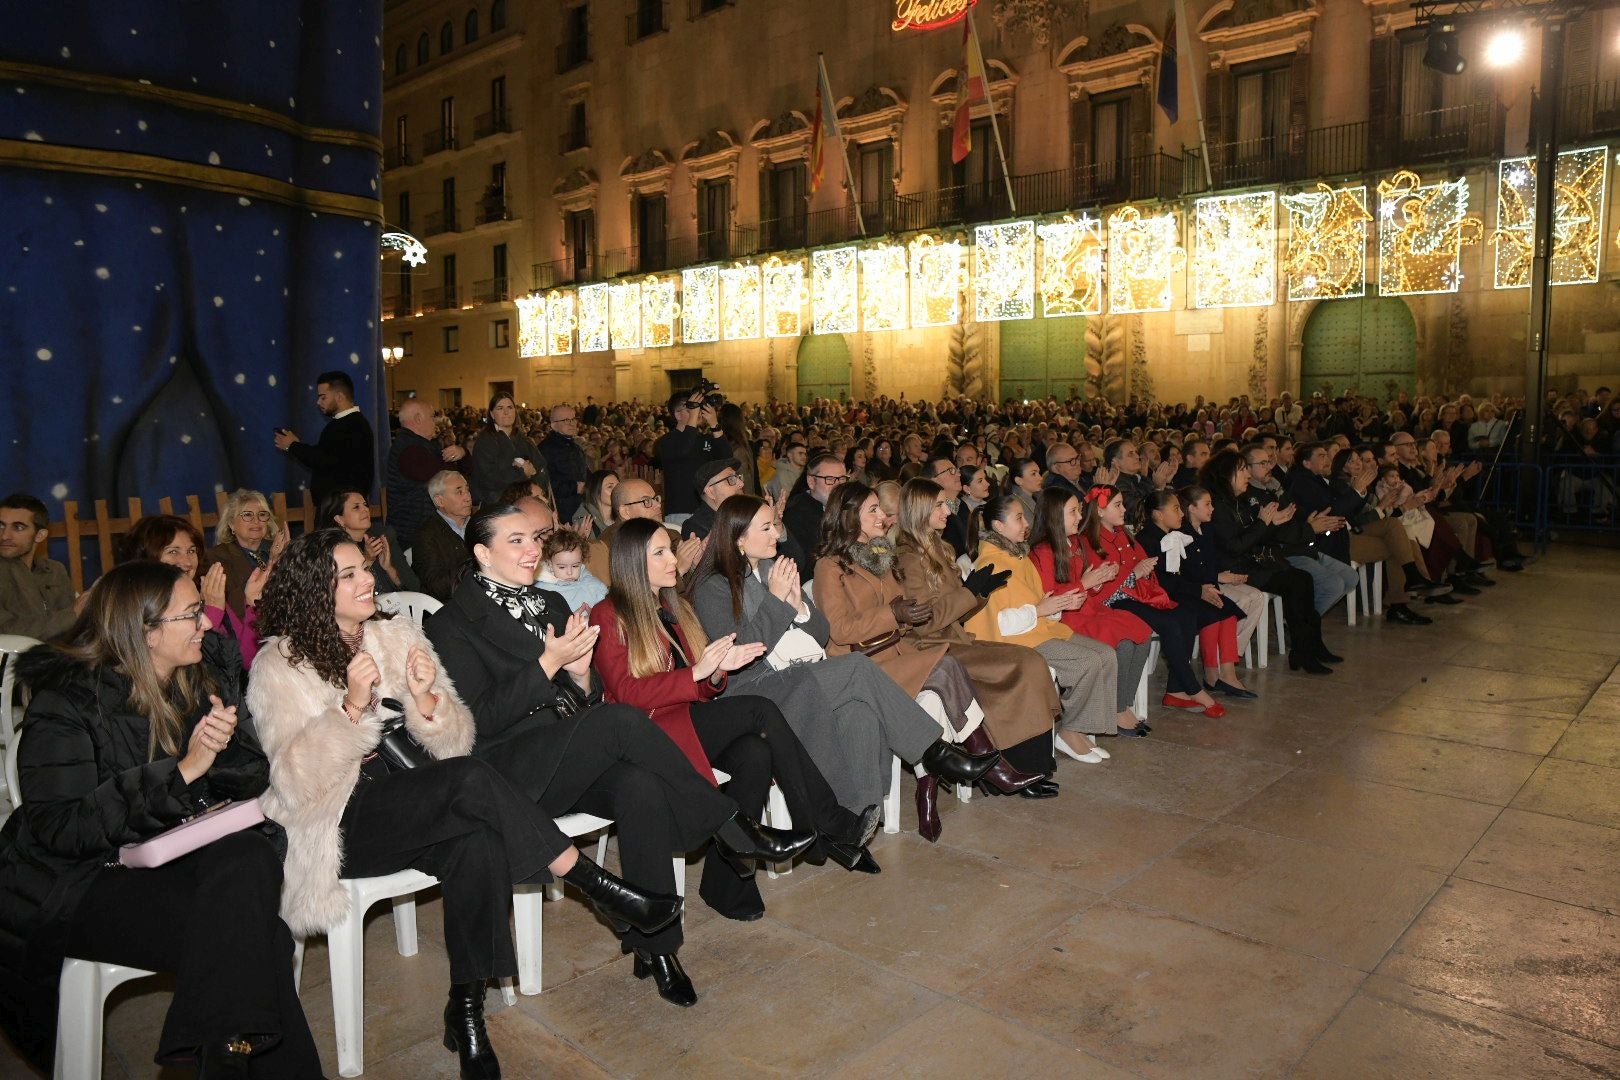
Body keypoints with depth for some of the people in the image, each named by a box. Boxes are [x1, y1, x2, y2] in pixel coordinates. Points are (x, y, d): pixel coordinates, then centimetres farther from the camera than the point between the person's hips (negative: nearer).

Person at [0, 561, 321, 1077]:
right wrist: (181, 772, -24)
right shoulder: (67, 699, -12)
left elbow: (250, 782, 5)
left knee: (251, 857, -28)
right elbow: (59, 827, -20)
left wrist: (226, 745, -18)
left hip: (176, 853, 5)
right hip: (82, 880, -5)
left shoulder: (210, 674, 3)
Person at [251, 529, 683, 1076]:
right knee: (468, 779, -32)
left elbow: (454, 743, 6)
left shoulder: (397, 634, 10)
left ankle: (467, 1013, -21)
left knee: (477, 840, -32)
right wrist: (351, 706, -25)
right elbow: (297, 779, -13)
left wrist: (426, 700, -15)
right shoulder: (279, 666, -1)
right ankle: (604, 891, -26)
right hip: (343, 822, -4)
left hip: (415, 804, 4)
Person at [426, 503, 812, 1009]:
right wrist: (548, 664, -16)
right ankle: (734, 830, -21)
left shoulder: (550, 603, 20)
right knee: (620, 720, -32)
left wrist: (580, 672, -6)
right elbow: (479, 720, -11)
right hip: (511, 768, -5)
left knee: (641, 787, -29)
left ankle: (654, 943, -18)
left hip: (578, 756, 6)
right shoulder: (452, 624, 0)